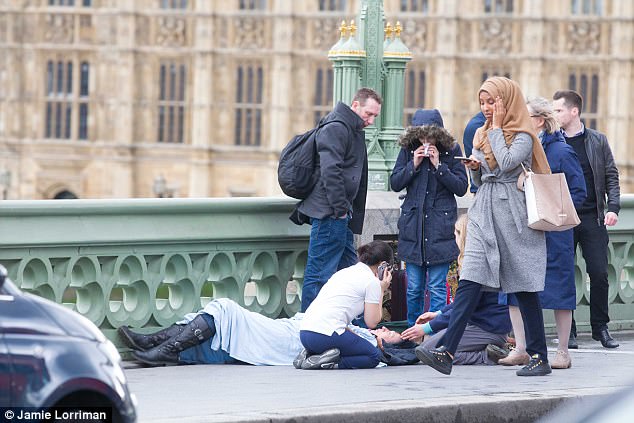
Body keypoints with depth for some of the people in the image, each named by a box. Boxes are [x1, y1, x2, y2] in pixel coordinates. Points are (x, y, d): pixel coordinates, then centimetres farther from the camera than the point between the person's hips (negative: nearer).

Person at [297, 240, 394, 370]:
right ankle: (329, 362, -11)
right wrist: (382, 290, 12)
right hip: (326, 335, -8)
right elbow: (372, 322, 3)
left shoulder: (345, 272, 24)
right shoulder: (372, 281, -1)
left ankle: (309, 355, 6)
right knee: (373, 357, 11)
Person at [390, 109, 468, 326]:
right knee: (414, 288, 6)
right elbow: (395, 183, 5)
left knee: (437, 288, -3)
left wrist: (438, 165, -12)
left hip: (441, 226, -2)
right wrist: (414, 165, -9)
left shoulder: (451, 150, -1)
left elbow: (461, 188, -3)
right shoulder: (408, 150, 4)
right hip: (412, 224, 2)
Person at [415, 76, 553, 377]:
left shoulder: (523, 135, -4)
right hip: (483, 212, 5)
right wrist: (474, 168, -1)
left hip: (512, 214, -5)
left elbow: (507, 163, -21)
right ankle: (445, 352, -20)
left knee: (524, 287, 1)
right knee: (469, 281, -9)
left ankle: (539, 357, 12)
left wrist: (497, 128, -8)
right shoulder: (482, 135, 17)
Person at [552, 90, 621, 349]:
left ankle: (600, 328, 10)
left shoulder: (597, 141, 6)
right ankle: (568, 330, 8)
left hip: (592, 218, 0)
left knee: (600, 274, -3)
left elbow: (611, 176, 7)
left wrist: (613, 207, -5)